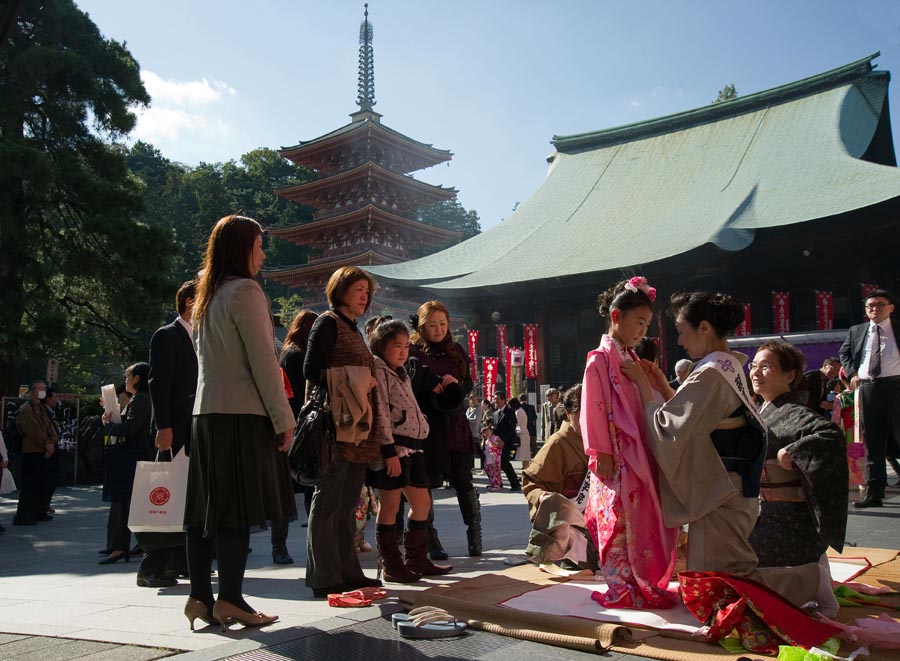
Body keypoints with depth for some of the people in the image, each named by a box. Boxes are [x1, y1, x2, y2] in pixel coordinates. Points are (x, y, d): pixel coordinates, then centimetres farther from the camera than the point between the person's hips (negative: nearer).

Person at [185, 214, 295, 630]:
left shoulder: (206, 297, 18)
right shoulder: (245, 291, -9)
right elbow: (263, 361, -13)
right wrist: (284, 419, -10)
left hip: (206, 414, 9)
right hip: (242, 416, -9)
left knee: (206, 510, 8)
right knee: (238, 511, -6)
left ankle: (200, 597, 12)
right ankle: (229, 599, -4)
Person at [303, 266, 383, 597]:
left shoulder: (353, 329, 23)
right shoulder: (328, 322, -3)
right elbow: (312, 370, -13)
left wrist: (366, 383, 7)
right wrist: (353, 382, -13)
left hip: (358, 428, 9)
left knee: (348, 504, 12)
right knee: (328, 501, -5)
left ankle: (348, 572, 18)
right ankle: (324, 578, 0)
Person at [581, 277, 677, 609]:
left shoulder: (633, 360, 16)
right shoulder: (600, 360, -10)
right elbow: (594, 409, -14)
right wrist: (602, 454, -16)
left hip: (638, 456, 9)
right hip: (616, 458, -8)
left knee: (643, 521, 12)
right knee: (619, 522, -3)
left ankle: (644, 585, 23)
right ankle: (621, 589, 8)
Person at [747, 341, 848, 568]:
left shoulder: (793, 414, -17)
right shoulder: (764, 412, 11)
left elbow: (831, 435, -35)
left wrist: (790, 453, -28)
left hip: (792, 524, -9)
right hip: (767, 515, 9)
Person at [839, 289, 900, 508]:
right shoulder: (856, 331, 14)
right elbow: (844, 353, 27)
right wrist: (852, 373, 11)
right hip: (867, 389, 3)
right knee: (873, 442, 7)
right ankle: (873, 493, 11)